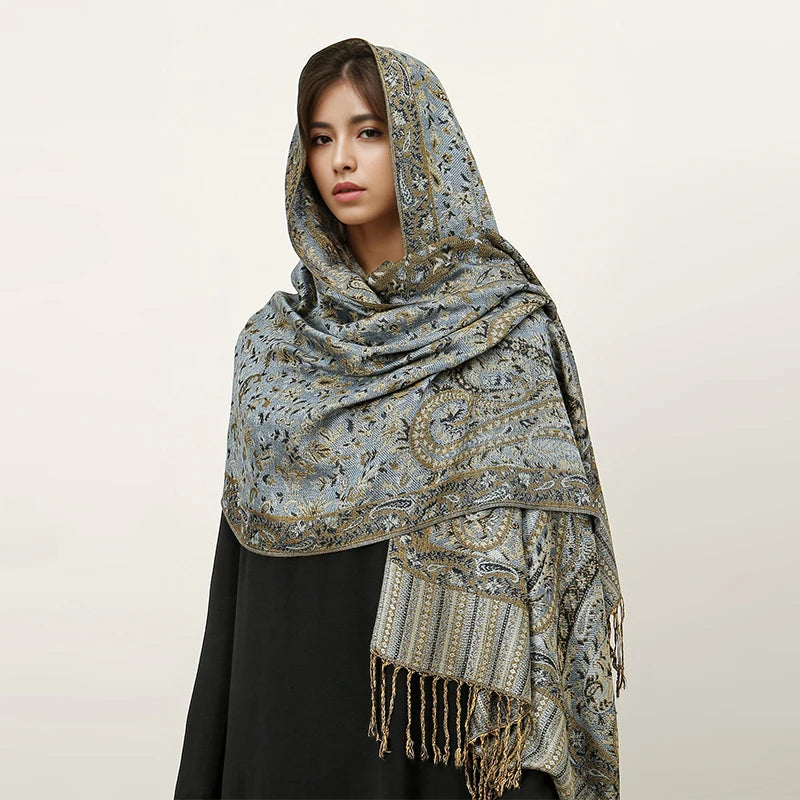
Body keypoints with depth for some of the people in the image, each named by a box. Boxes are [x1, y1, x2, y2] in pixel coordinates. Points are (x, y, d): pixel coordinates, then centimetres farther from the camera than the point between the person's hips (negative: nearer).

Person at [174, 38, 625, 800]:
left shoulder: (507, 321, -6)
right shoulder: (277, 338, 6)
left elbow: (536, 541, -9)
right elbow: (252, 538, 8)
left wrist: (518, 735, -15)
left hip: (447, 696, -3)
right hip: (297, 691, 4)